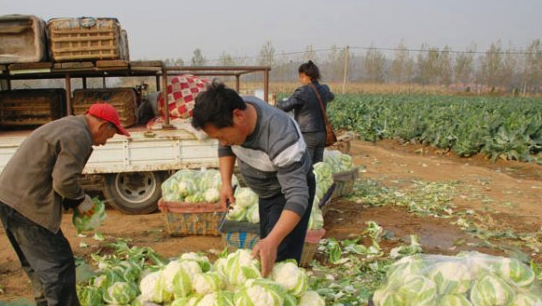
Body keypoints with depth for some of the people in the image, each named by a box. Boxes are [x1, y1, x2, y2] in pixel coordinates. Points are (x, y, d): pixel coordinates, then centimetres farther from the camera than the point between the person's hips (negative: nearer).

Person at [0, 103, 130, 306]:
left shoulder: (66, 126, 18)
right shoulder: (78, 137, -15)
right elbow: (64, 181, -23)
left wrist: (73, 202, 13)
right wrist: (81, 200, -4)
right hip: (27, 205, -11)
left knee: (38, 263, 21)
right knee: (59, 263, -3)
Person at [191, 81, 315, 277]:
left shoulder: (281, 138, -41)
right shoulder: (231, 117, -20)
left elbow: (297, 196, -42)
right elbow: (225, 148, 2)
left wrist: (273, 241, -52)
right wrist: (226, 184, -10)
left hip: (290, 190, -7)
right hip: (266, 192, 7)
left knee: (280, 261, -14)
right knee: (263, 253, 18)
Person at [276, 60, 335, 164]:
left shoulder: (303, 91, -15)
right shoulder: (324, 89, 6)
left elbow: (285, 107, -19)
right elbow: (331, 97, 29)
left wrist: (278, 103, 1)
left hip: (306, 135, -7)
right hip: (321, 133, 7)